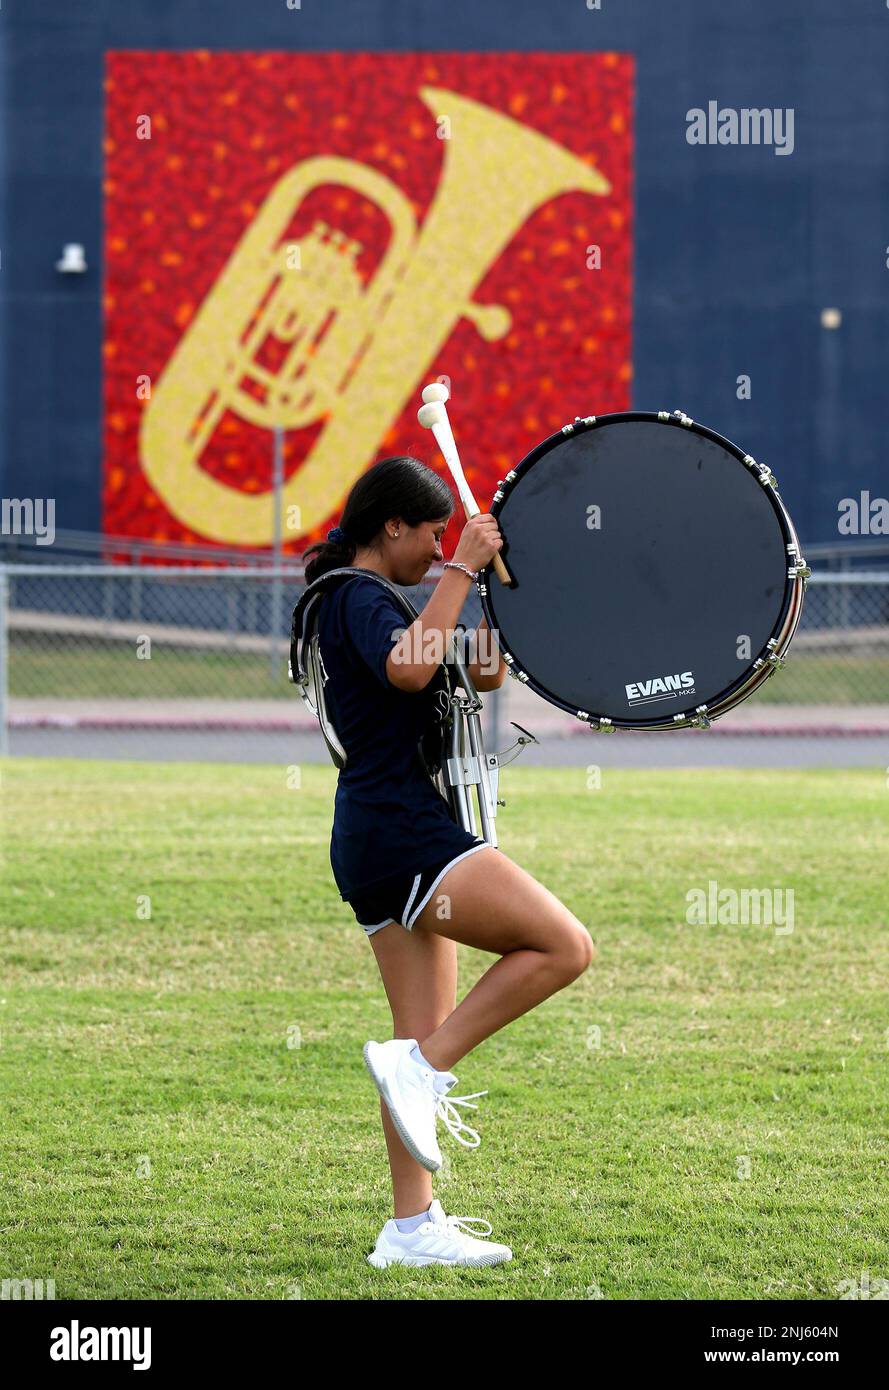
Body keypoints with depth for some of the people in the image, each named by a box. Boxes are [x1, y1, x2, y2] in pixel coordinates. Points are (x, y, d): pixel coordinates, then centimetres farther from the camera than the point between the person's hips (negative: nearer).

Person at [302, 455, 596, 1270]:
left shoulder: (358, 601, 23)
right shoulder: (360, 598, -8)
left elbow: (482, 673, 29)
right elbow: (409, 668, -31)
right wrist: (463, 570, -22)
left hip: (377, 840, 11)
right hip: (400, 828, -11)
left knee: (428, 1035, 7)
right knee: (565, 945, -16)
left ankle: (413, 1227, 5)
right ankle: (422, 1068, -15)